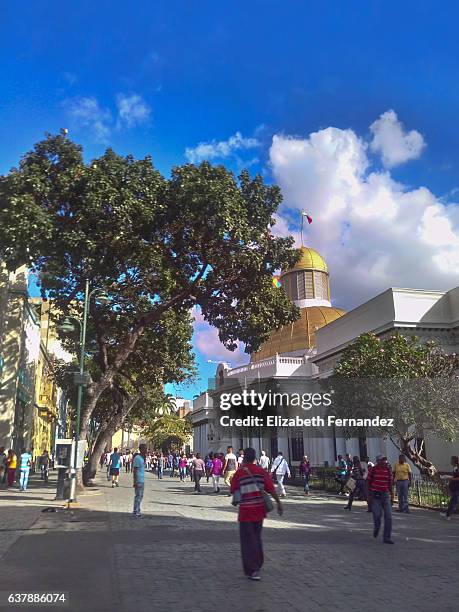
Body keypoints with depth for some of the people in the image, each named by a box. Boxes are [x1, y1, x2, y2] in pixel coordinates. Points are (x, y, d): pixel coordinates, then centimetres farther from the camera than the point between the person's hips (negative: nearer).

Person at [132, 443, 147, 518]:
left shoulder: (142, 458, 15)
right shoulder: (137, 458, -14)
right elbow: (134, 470, -17)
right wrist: (135, 482, -19)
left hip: (142, 480, 9)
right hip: (138, 481, -9)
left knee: (140, 496, 13)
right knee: (138, 496, -5)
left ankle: (137, 511, 21)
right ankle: (135, 512, 1)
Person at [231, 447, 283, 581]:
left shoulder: (239, 473, -8)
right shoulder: (262, 471, 0)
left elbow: (233, 490, 0)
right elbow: (271, 489, -5)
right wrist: (279, 503, 0)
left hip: (246, 510, -4)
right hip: (260, 509, 4)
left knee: (248, 540, 4)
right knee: (257, 537, 20)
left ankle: (252, 571, -2)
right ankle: (257, 566, 31)